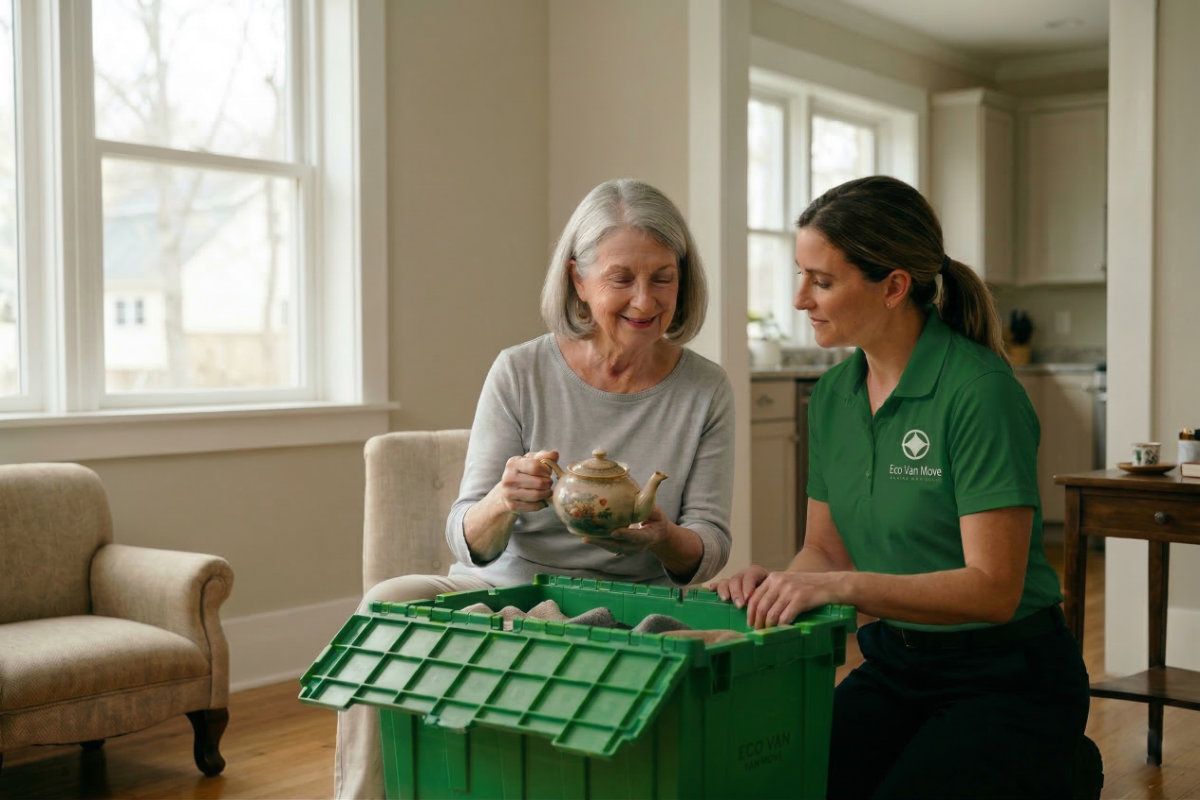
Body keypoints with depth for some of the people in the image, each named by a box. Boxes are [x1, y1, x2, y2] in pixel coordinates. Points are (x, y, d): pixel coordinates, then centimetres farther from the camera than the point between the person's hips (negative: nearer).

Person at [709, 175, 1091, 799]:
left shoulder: (979, 392, -19)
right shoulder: (833, 395, 4)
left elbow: (994, 587, -22)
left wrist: (843, 586, -31)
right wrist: (775, 581, -12)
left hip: (1008, 679, -5)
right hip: (893, 666, 6)